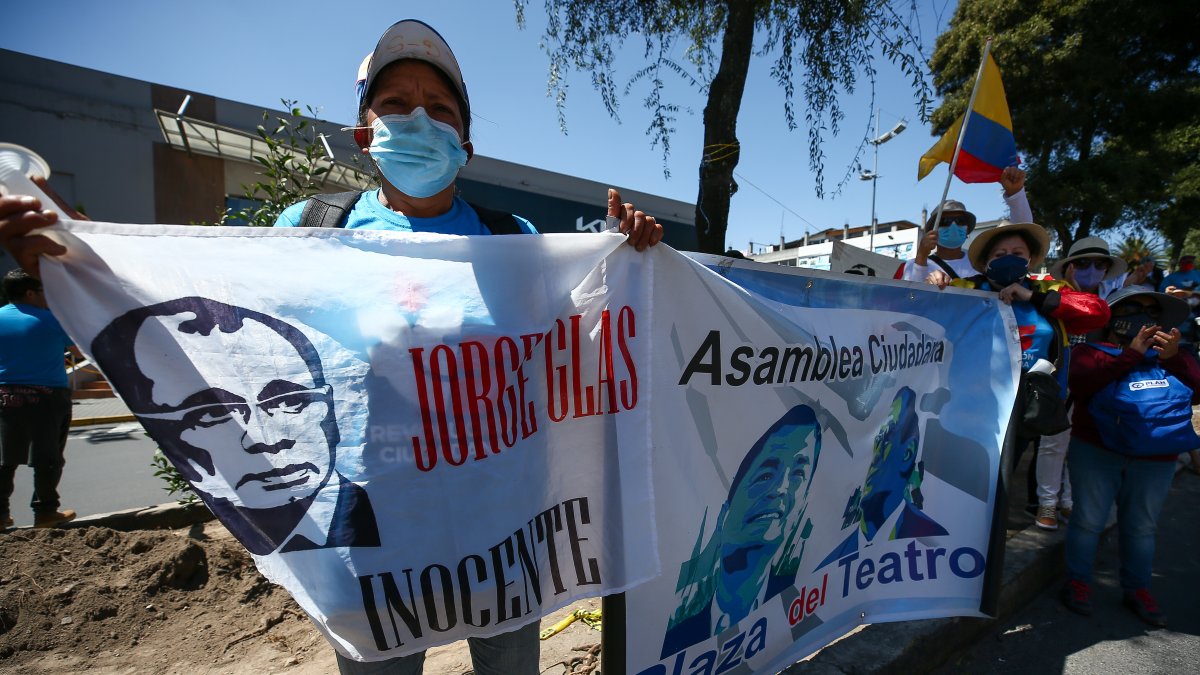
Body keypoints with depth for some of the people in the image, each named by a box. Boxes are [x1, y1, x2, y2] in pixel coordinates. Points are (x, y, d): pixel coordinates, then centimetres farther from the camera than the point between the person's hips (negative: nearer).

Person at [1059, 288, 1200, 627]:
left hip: (1155, 458, 4)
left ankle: (1137, 589, 27)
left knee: (1141, 525, 12)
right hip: (1096, 451, -3)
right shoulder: (1090, 351, 1)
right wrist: (1131, 354, -21)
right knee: (1088, 519, 1)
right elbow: (1082, 384, -19)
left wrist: (1173, 358, -16)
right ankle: (1078, 582, 15)